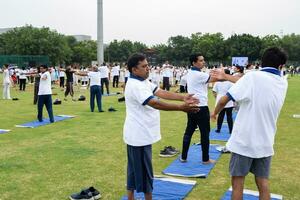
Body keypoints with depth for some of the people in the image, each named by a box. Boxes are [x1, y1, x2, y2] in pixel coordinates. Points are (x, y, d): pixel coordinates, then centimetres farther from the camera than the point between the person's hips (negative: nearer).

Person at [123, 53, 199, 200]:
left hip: (139, 134, 10)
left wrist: (183, 98, -13)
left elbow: (161, 93, -1)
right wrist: (181, 108, -36)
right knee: (144, 170, 3)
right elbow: (155, 103, -32)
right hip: (139, 135, -10)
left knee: (134, 169, 17)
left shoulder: (143, 81, 9)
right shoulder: (135, 86, -22)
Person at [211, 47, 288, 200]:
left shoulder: (253, 76, -14)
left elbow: (224, 100, -15)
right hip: (265, 142, 5)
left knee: (237, 183, 7)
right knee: (263, 183, 13)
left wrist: (215, 112, 4)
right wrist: (227, 77, 16)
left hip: (244, 140, -5)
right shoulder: (283, 83, 3)